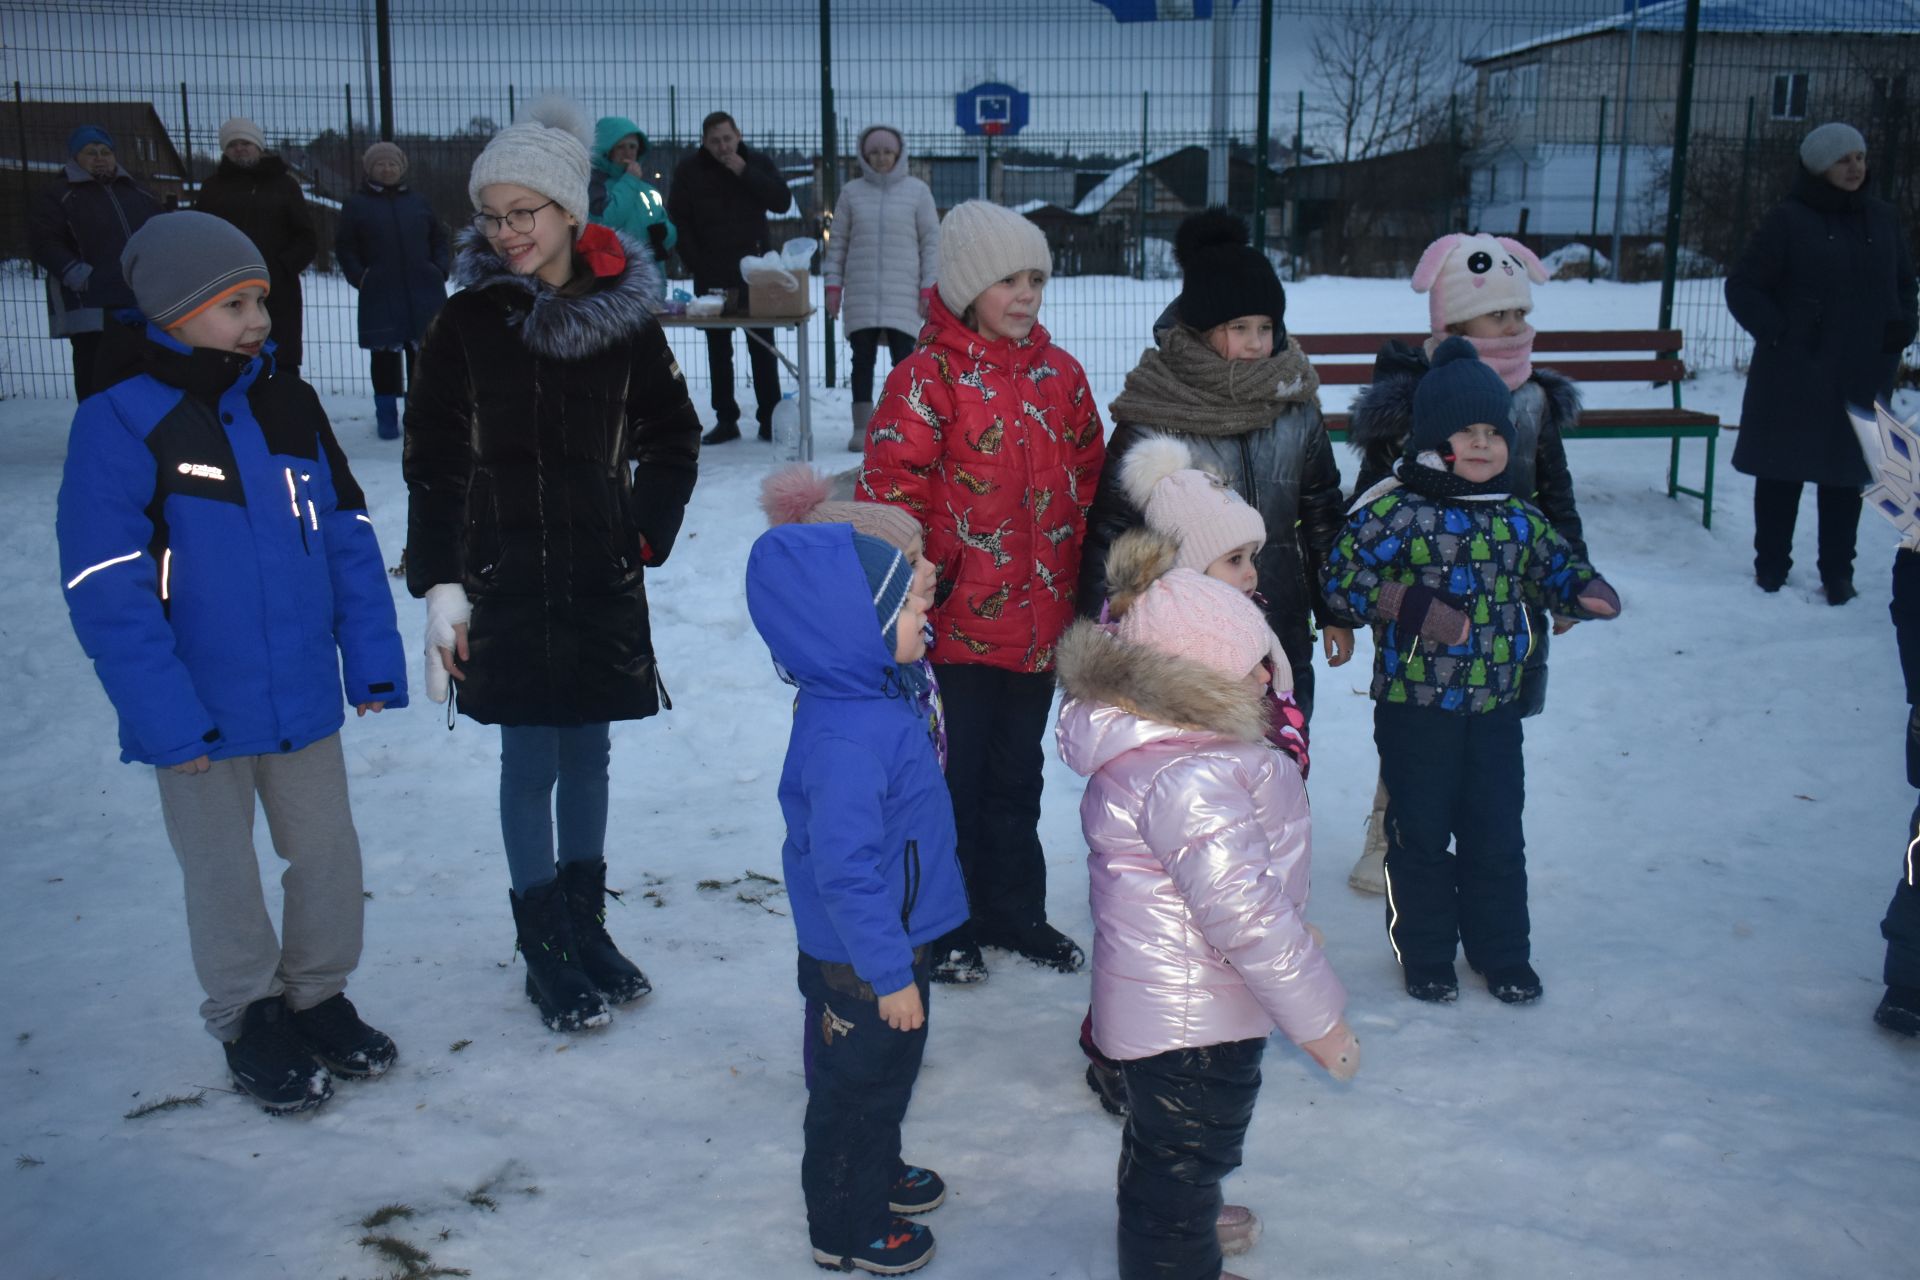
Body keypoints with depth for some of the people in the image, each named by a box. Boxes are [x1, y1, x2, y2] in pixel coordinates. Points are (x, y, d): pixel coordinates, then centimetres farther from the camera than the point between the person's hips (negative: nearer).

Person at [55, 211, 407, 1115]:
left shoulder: (289, 405, 2)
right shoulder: (119, 422, -14)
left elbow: (347, 539, 6)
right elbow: (107, 591, -17)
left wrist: (373, 660, 1)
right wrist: (166, 718, -20)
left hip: (303, 699, 4)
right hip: (199, 716, -4)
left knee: (329, 858, 14)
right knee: (224, 876, 12)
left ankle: (318, 995, 36)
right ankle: (248, 1022, 32)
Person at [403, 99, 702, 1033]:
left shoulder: (626, 315, 0)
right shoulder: (467, 320, -3)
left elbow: (672, 442, 10)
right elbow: (432, 465, -2)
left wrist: (644, 537, -1)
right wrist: (440, 585, -8)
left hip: (602, 579, 2)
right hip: (504, 579, -2)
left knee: (587, 753, 12)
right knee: (530, 761, 2)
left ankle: (586, 925, 28)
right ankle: (545, 951, 15)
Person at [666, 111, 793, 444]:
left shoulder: (757, 163, 2)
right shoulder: (689, 171, 1)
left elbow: (783, 202, -10)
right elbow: (678, 220, 1)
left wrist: (744, 173, -16)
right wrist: (695, 263, -7)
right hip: (710, 274, 1)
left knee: (762, 345, -1)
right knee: (718, 348, 5)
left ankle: (769, 419, 4)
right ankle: (725, 420, 11)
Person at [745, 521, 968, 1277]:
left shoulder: (873, 697, -3)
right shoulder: (845, 740, -35)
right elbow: (845, 871, -33)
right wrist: (888, 972, -24)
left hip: (892, 936, 9)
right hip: (861, 962, -9)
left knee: (887, 1076, 29)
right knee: (857, 1089, 13)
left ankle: (879, 1174, 52)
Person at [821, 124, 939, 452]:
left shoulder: (917, 191, 4)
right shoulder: (852, 192, 8)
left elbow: (931, 241, 4)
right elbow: (837, 242, 12)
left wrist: (929, 289, -2)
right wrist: (833, 285, 5)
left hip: (903, 294, -2)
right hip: (861, 294, 2)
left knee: (904, 358, -4)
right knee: (863, 360, 5)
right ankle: (862, 428, 11)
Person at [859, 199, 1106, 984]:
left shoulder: (1060, 374, 7)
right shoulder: (927, 378, -11)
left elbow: (1089, 480, 13)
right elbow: (890, 495, -13)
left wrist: (1082, 586, 10)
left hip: (1042, 619, 6)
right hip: (957, 622, -5)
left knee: (1017, 772, 19)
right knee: (955, 774, 6)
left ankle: (1015, 910, 34)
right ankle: (946, 926, 22)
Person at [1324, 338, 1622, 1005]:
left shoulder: (1519, 519, 6)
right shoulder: (1394, 512, -10)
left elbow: (1555, 568, 18)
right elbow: (1341, 578, -12)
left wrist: (1586, 590, -5)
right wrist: (1408, 606, -22)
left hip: (1495, 706, 4)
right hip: (1414, 706, -4)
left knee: (1496, 837, 12)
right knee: (1420, 836, 8)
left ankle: (1503, 954, 29)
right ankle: (1425, 955, 24)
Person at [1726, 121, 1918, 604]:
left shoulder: (1881, 219, 9)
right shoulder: (1789, 220, -5)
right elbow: (1742, 286, -3)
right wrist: (1778, 332, -12)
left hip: (1862, 377, 4)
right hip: (1793, 375, -3)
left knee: (1846, 474, 7)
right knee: (1781, 472, 5)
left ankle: (1838, 573, 16)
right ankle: (1771, 565, 19)